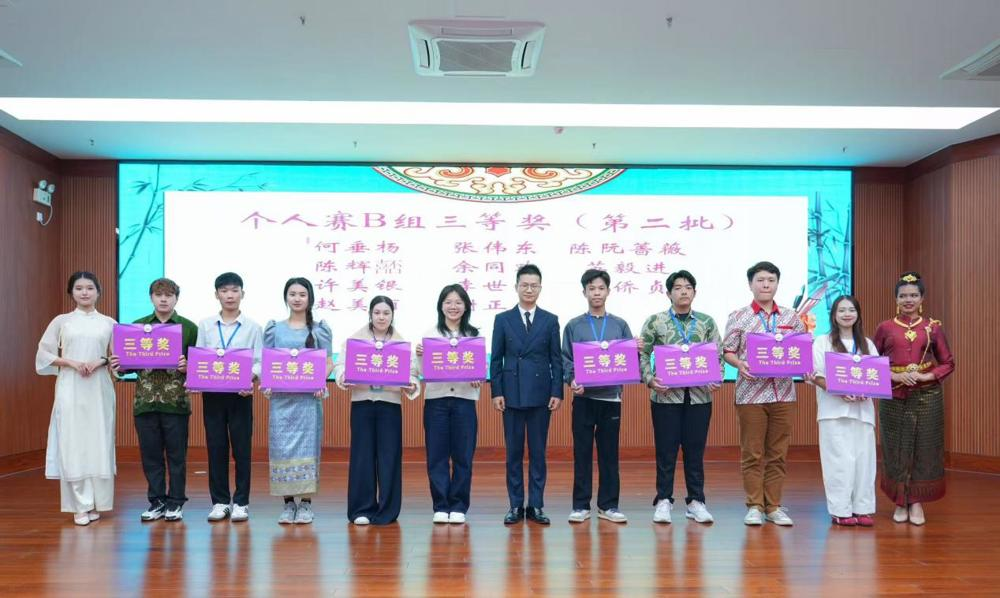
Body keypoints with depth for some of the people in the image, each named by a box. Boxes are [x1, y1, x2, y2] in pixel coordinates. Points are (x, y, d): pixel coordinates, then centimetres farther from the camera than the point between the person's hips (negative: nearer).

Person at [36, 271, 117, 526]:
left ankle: (96, 503, 9)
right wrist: (71, 363, -9)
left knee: (98, 444, 0)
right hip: (70, 389, 0)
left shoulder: (108, 323, 8)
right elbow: (44, 353, 5)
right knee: (73, 444, -4)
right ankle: (80, 505, 2)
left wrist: (101, 361, -12)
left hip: (99, 389, 0)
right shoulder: (61, 321, 7)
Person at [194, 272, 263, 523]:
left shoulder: (252, 327, 2)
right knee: (216, 447, 6)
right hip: (212, 392, 2)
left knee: (241, 447, 2)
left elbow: (259, 362, -2)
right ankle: (219, 501, 16)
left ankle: (241, 502, 12)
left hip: (241, 394, -2)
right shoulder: (205, 325, 7)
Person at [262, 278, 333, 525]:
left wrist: (321, 382, -12)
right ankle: (288, 502, 10)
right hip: (280, 396, 1)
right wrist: (266, 383, -8)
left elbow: (329, 363, 5)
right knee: (281, 447, 0)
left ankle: (306, 503, 6)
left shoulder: (319, 329, 6)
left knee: (307, 446, -2)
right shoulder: (274, 329, 10)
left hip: (309, 397, -1)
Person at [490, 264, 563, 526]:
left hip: (540, 394, 0)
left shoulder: (550, 320, 6)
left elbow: (556, 360, 4)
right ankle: (516, 506, 12)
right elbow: (496, 359, 4)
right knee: (513, 452, 5)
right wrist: (496, 391, -3)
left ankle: (536, 505, 12)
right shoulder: (503, 319, 5)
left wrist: (557, 393, -3)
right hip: (512, 393, 0)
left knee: (538, 452, 5)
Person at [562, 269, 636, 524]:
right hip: (584, 396, -1)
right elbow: (566, 359, 1)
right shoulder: (573, 326, 4)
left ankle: (608, 505, 15)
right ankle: (581, 505, 11)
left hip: (611, 396, 1)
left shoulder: (620, 325, 8)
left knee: (609, 452, 6)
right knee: (582, 452, 3)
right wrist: (572, 380, -17)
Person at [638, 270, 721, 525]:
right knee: (665, 450, 3)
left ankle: (696, 501, 18)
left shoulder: (707, 322, 8)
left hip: (699, 396, 2)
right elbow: (642, 355, 2)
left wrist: (716, 379, -8)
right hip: (666, 395, -1)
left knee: (695, 450, 8)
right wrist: (650, 379, -13)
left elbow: (718, 356, 8)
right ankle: (663, 501, 13)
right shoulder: (655, 321, 2)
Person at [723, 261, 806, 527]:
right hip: (751, 392, -2)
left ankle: (774, 506, 17)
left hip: (783, 393, 3)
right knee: (752, 453, 2)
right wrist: (740, 364, -17)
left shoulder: (791, 317, 9)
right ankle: (755, 506, 12)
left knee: (777, 453, 8)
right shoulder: (738, 317, 1)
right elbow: (727, 351, 2)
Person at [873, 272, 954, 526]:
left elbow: (948, 363, 7)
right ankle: (900, 502, 16)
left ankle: (917, 503, 14)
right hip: (894, 396, 0)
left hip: (927, 396, 0)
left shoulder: (933, 327, 3)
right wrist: (896, 376, -11)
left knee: (924, 448, 3)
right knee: (896, 449, 4)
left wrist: (928, 376, -10)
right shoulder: (885, 327, 3)